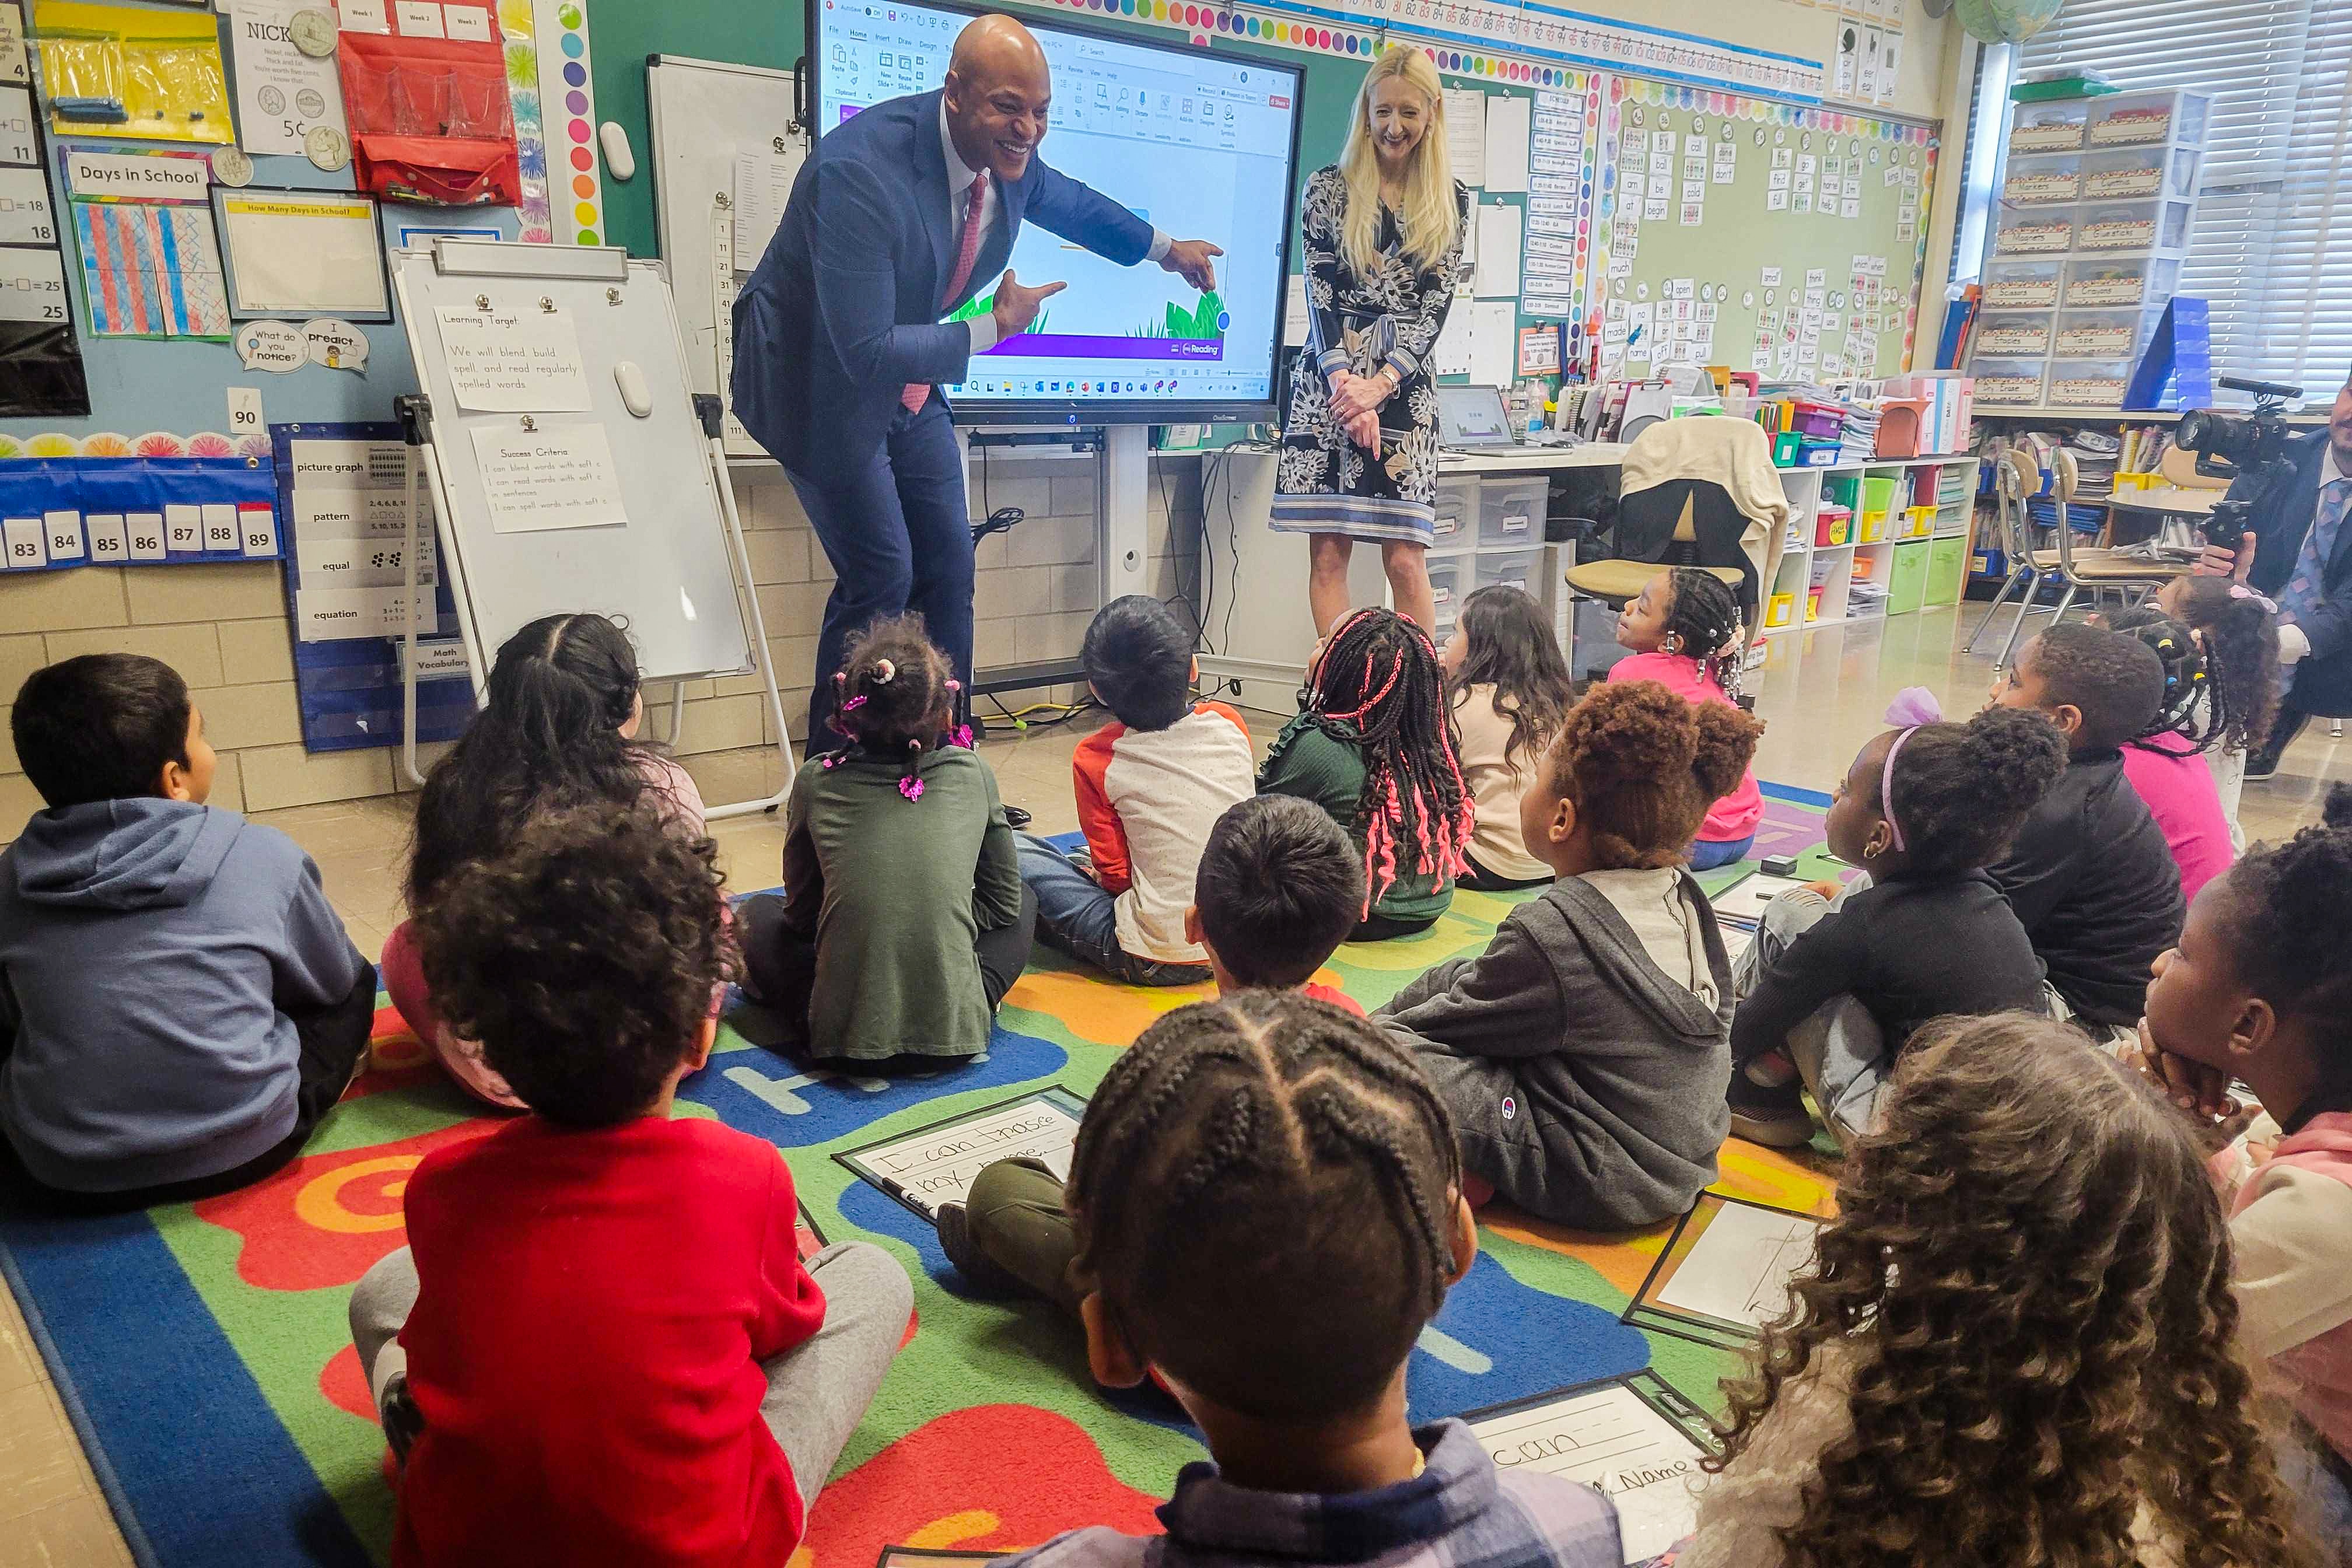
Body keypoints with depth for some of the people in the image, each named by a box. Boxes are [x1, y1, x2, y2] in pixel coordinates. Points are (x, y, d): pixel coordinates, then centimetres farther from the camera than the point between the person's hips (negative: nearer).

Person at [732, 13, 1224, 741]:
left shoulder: (1007, 153, -9)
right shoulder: (861, 171, -33)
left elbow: (1070, 202, 16)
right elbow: (864, 352, -36)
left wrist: (1166, 249, 27)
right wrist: (995, 327, -27)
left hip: (906, 376, 8)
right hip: (820, 378, -7)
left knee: (948, 564, 7)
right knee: (880, 577, -9)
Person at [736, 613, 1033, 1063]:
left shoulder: (816, 783, -2)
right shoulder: (972, 774, -1)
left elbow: (802, 914, 8)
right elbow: (1003, 902, 8)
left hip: (843, 1031, 1)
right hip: (955, 1027, -1)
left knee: (757, 913, 28)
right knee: (1023, 903, 26)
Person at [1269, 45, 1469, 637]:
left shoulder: (1451, 201, 9)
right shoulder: (1328, 188, 6)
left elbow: (1435, 307, 2)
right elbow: (1319, 294, -1)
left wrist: (1379, 385, -12)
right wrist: (1345, 381, -14)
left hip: (1405, 390, 1)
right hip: (1329, 385, 0)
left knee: (1405, 560, -4)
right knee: (1328, 553, -3)